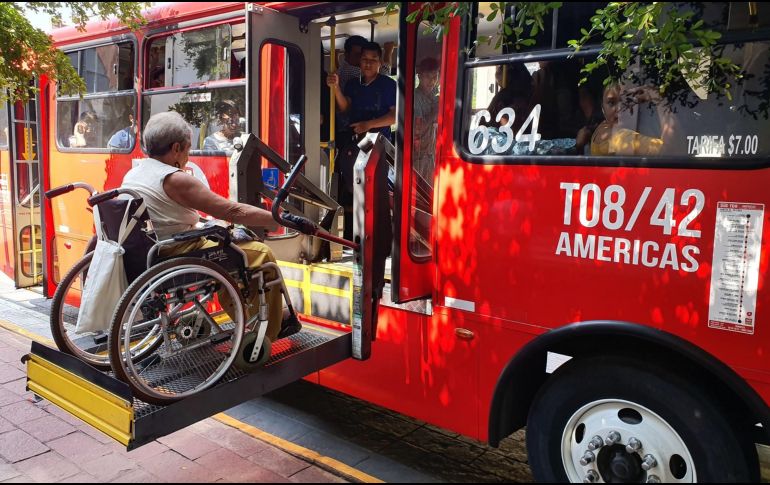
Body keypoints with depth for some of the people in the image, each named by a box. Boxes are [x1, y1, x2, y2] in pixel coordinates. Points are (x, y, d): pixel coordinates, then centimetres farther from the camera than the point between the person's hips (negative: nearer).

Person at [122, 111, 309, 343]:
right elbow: (234, 211, -20)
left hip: (148, 256, 10)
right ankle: (268, 331, 10)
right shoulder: (175, 179, -19)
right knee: (263, 254, -5)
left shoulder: (130, 175, 7)